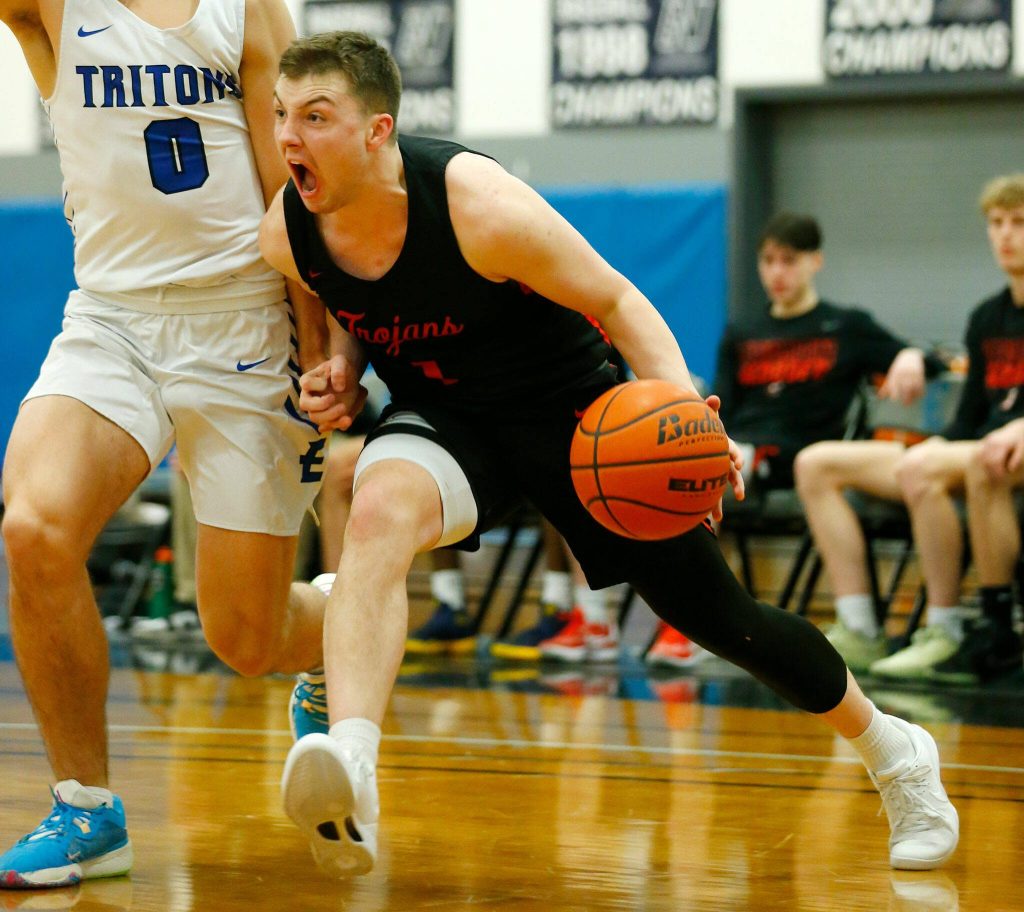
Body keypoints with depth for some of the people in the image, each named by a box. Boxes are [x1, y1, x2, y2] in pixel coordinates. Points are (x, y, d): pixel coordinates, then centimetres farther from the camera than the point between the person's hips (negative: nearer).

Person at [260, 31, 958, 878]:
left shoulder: (479, 205, -30)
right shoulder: (286, 234, -16)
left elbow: (616, 301, -18)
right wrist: (338, 372, -11)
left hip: (570, 408, -3)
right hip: (445, 417, 3)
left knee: (718, 615, 6)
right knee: (379, 511, -33)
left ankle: (893, 751, 33)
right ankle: (349, 784, -49)